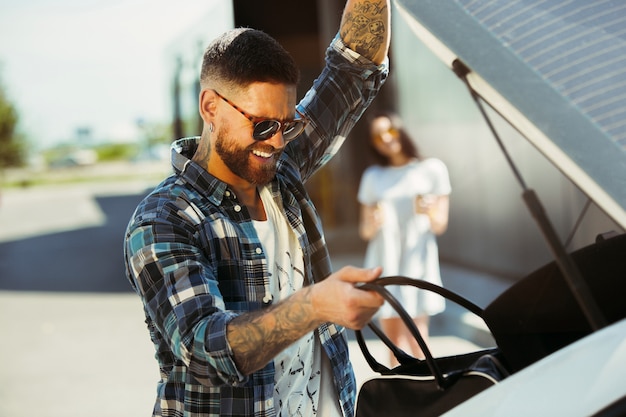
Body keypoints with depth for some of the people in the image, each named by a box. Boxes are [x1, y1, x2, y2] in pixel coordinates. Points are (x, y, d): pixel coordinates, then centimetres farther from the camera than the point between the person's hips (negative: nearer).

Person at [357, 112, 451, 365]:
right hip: (383, 263, 3)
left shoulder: (431, 169, 6)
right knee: (392, 338, 2)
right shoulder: (372, 176, 15)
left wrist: (430, 212, -18)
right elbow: (364, 232, 13)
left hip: (417, 261, -3)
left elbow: (440, 226, 4)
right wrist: (372, 224, -10)